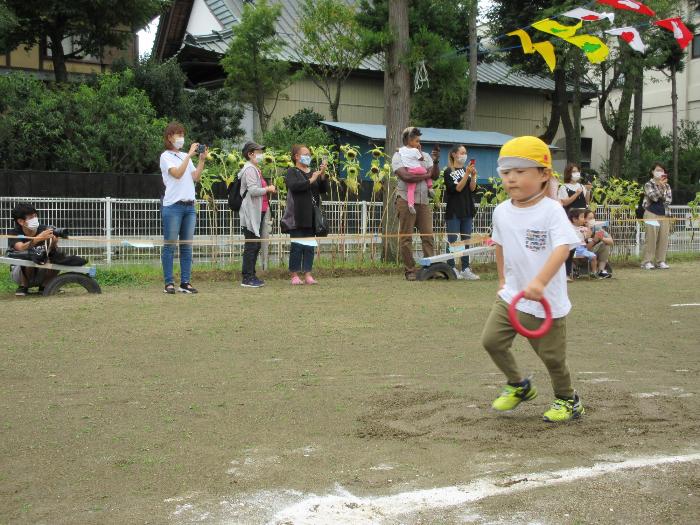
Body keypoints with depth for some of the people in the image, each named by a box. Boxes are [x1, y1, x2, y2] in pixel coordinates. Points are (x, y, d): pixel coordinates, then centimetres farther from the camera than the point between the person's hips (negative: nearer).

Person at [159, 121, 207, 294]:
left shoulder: (186, 157, 17)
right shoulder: (166, 156, 0)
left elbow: (196, 177, 10)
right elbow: (177, 173, -16)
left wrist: (202, 159, 1)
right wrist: (190, 155, -13)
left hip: (189, 206, 6)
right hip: (173, 206, -6)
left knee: (187, 246, 5)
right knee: (170, 246, -3)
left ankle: (185, 282, 8)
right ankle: (169, 283, 0)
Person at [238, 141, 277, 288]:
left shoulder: (255, 169, 21)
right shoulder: (249, 169, -12)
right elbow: (253, 190, -22)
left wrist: (268, 189, 14)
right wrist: (268, 189, -10)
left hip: (258, 213, 11)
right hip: (251, 213, -11)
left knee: (256, 245, 13)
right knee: (251, 246, -8)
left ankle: (251, 276, 19)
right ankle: (247, 278, -5)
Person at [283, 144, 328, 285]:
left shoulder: (313, 172, 16)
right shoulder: (292, 172, -1)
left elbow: (324, 190, 9)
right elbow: (294, 186, -21)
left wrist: (323, 175, -5)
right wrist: (311, 180, -18)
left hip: (311, 216, 6)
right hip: (297, 216, -5)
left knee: (309, 246, 5)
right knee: (297, 246, -4)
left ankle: (308, 275, 9)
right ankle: (294, 275, 1)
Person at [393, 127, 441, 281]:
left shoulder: (425, 157, 16)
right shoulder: (399, 156, 1)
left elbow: (435, 176, 8)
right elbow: (406, 176, -14)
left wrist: (435, 162, -9)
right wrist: (426, 175, -3)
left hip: (424, 202, 4)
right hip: (406, 201, -4)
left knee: (428, 236, -2)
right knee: (406, 238, 0)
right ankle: (409, 271, 7)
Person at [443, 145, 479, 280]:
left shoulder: (467, 169, 12)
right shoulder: (448, 172, -3)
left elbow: (472, 188, 4)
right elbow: (456, 188, -13)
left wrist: (473, 176, -12)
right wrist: (467, 174, -19)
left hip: (467, 210, 5)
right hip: (454, 211, -5)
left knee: (466, 241, 6)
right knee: (452, 241, -3)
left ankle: (466, 269, 9)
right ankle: (452, 269, 3)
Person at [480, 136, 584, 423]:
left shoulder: (552, 211, -18)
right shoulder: (501, 211, 1)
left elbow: (562, 248, -30)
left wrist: (540, 282, -43)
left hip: (546, 301, -5)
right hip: (511, 295, 6)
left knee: (552, 356, 5)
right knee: (491, 340, 1)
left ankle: (568, 400, 32)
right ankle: (519, 385, 25)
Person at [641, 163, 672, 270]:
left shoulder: (666, 186, 13)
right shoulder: (648, 184, 0)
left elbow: (669, 200, 2)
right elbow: (654, 197, -15)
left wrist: (663, 187, -7)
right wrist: (660, 185, -18)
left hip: (664, 215, 5)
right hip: (652, 214, -5)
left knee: (663, 239, 2)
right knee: (651, 238, -8)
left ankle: (660, 261, 9)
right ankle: (647, 262, -5)